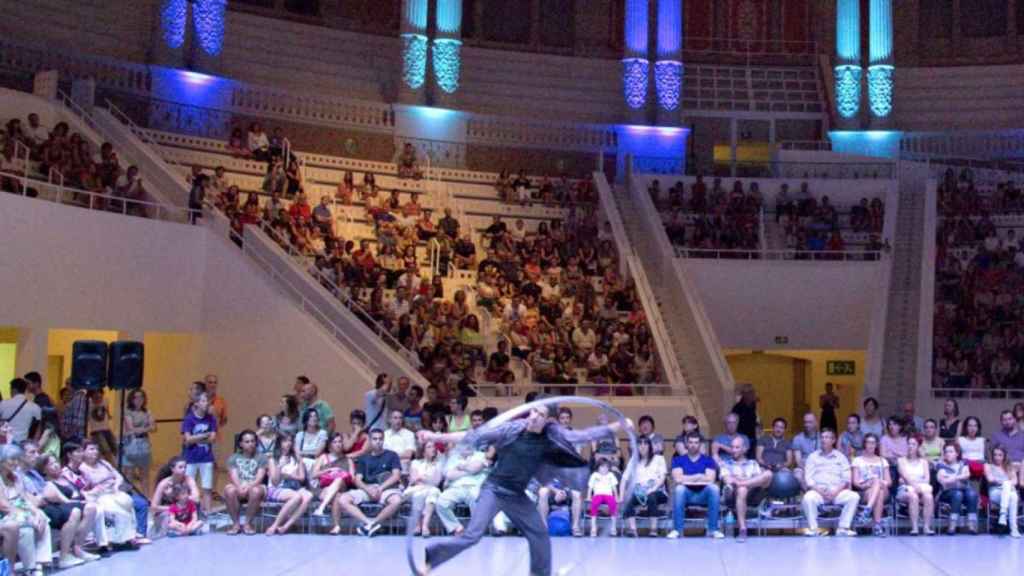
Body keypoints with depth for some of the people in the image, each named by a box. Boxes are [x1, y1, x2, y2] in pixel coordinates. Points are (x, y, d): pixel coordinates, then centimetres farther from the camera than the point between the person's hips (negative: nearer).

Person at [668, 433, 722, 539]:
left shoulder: (708, 460, 5)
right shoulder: (678, 460, 4)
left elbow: (710, 479, -11)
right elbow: (678, 479, -12)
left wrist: (687, 479, -10)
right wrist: (699, 476, -10)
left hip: (703, 494, 1)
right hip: (686, 494, 0)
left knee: (714, 487, -30)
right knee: (679, 488, -33)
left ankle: (713, 529, -25)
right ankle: (677, 530, -29)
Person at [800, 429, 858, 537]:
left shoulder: (841, 457, 15)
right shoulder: (813, 457, 13)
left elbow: (846, 478, 7)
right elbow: (808, 477, 4)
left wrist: (836, 491, -10)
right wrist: (819, 490, -12)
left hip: (837, 491, 2)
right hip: (818, 490, -1)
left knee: (854, 496, -26)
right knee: (808, 498, -35)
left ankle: (843, 528, -21)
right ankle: (813, 528, -23)